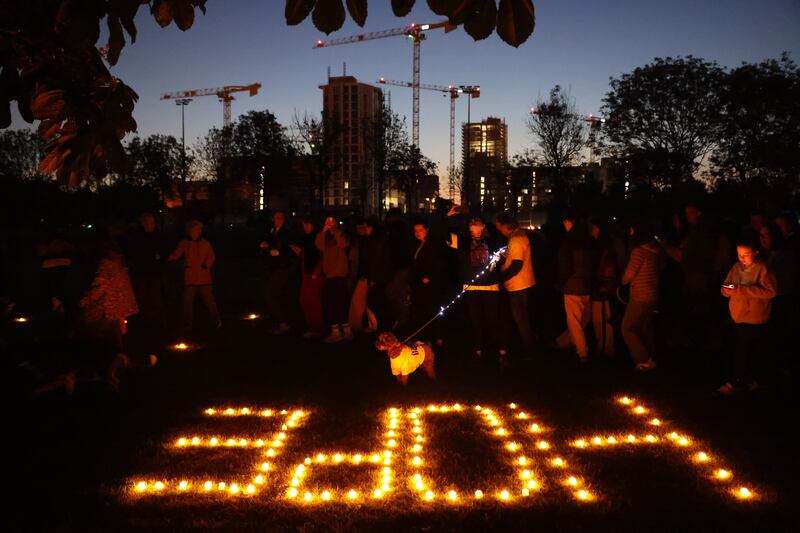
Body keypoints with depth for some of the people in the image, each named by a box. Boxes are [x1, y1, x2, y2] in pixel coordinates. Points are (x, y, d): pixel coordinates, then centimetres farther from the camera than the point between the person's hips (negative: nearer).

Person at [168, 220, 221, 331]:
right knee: (188, 301, 7)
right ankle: (188, 323, 21)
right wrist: (168, 257, -25)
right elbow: (176, 254, -6)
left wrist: (206, 265, -15)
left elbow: (211, 257, 3)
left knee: (209, 300, 1)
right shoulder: (184, 243, 1)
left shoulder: (205, 243, 1)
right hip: (189, 279, 1)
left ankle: (216, 321, 13)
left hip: (204, 278, -1)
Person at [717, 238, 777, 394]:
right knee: (748, 352, 17)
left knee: (741, 352, -2)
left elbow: (771, 291, -19)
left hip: (754, 319, -6)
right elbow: (725, 287, 12)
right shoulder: (736, 267, 6)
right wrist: (727, 290, -13)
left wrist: (743, 289, -24)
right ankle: (752, 380, 30)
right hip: (738, 316, 6)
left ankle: (732, 383, 8)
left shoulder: (762, 268, -12)